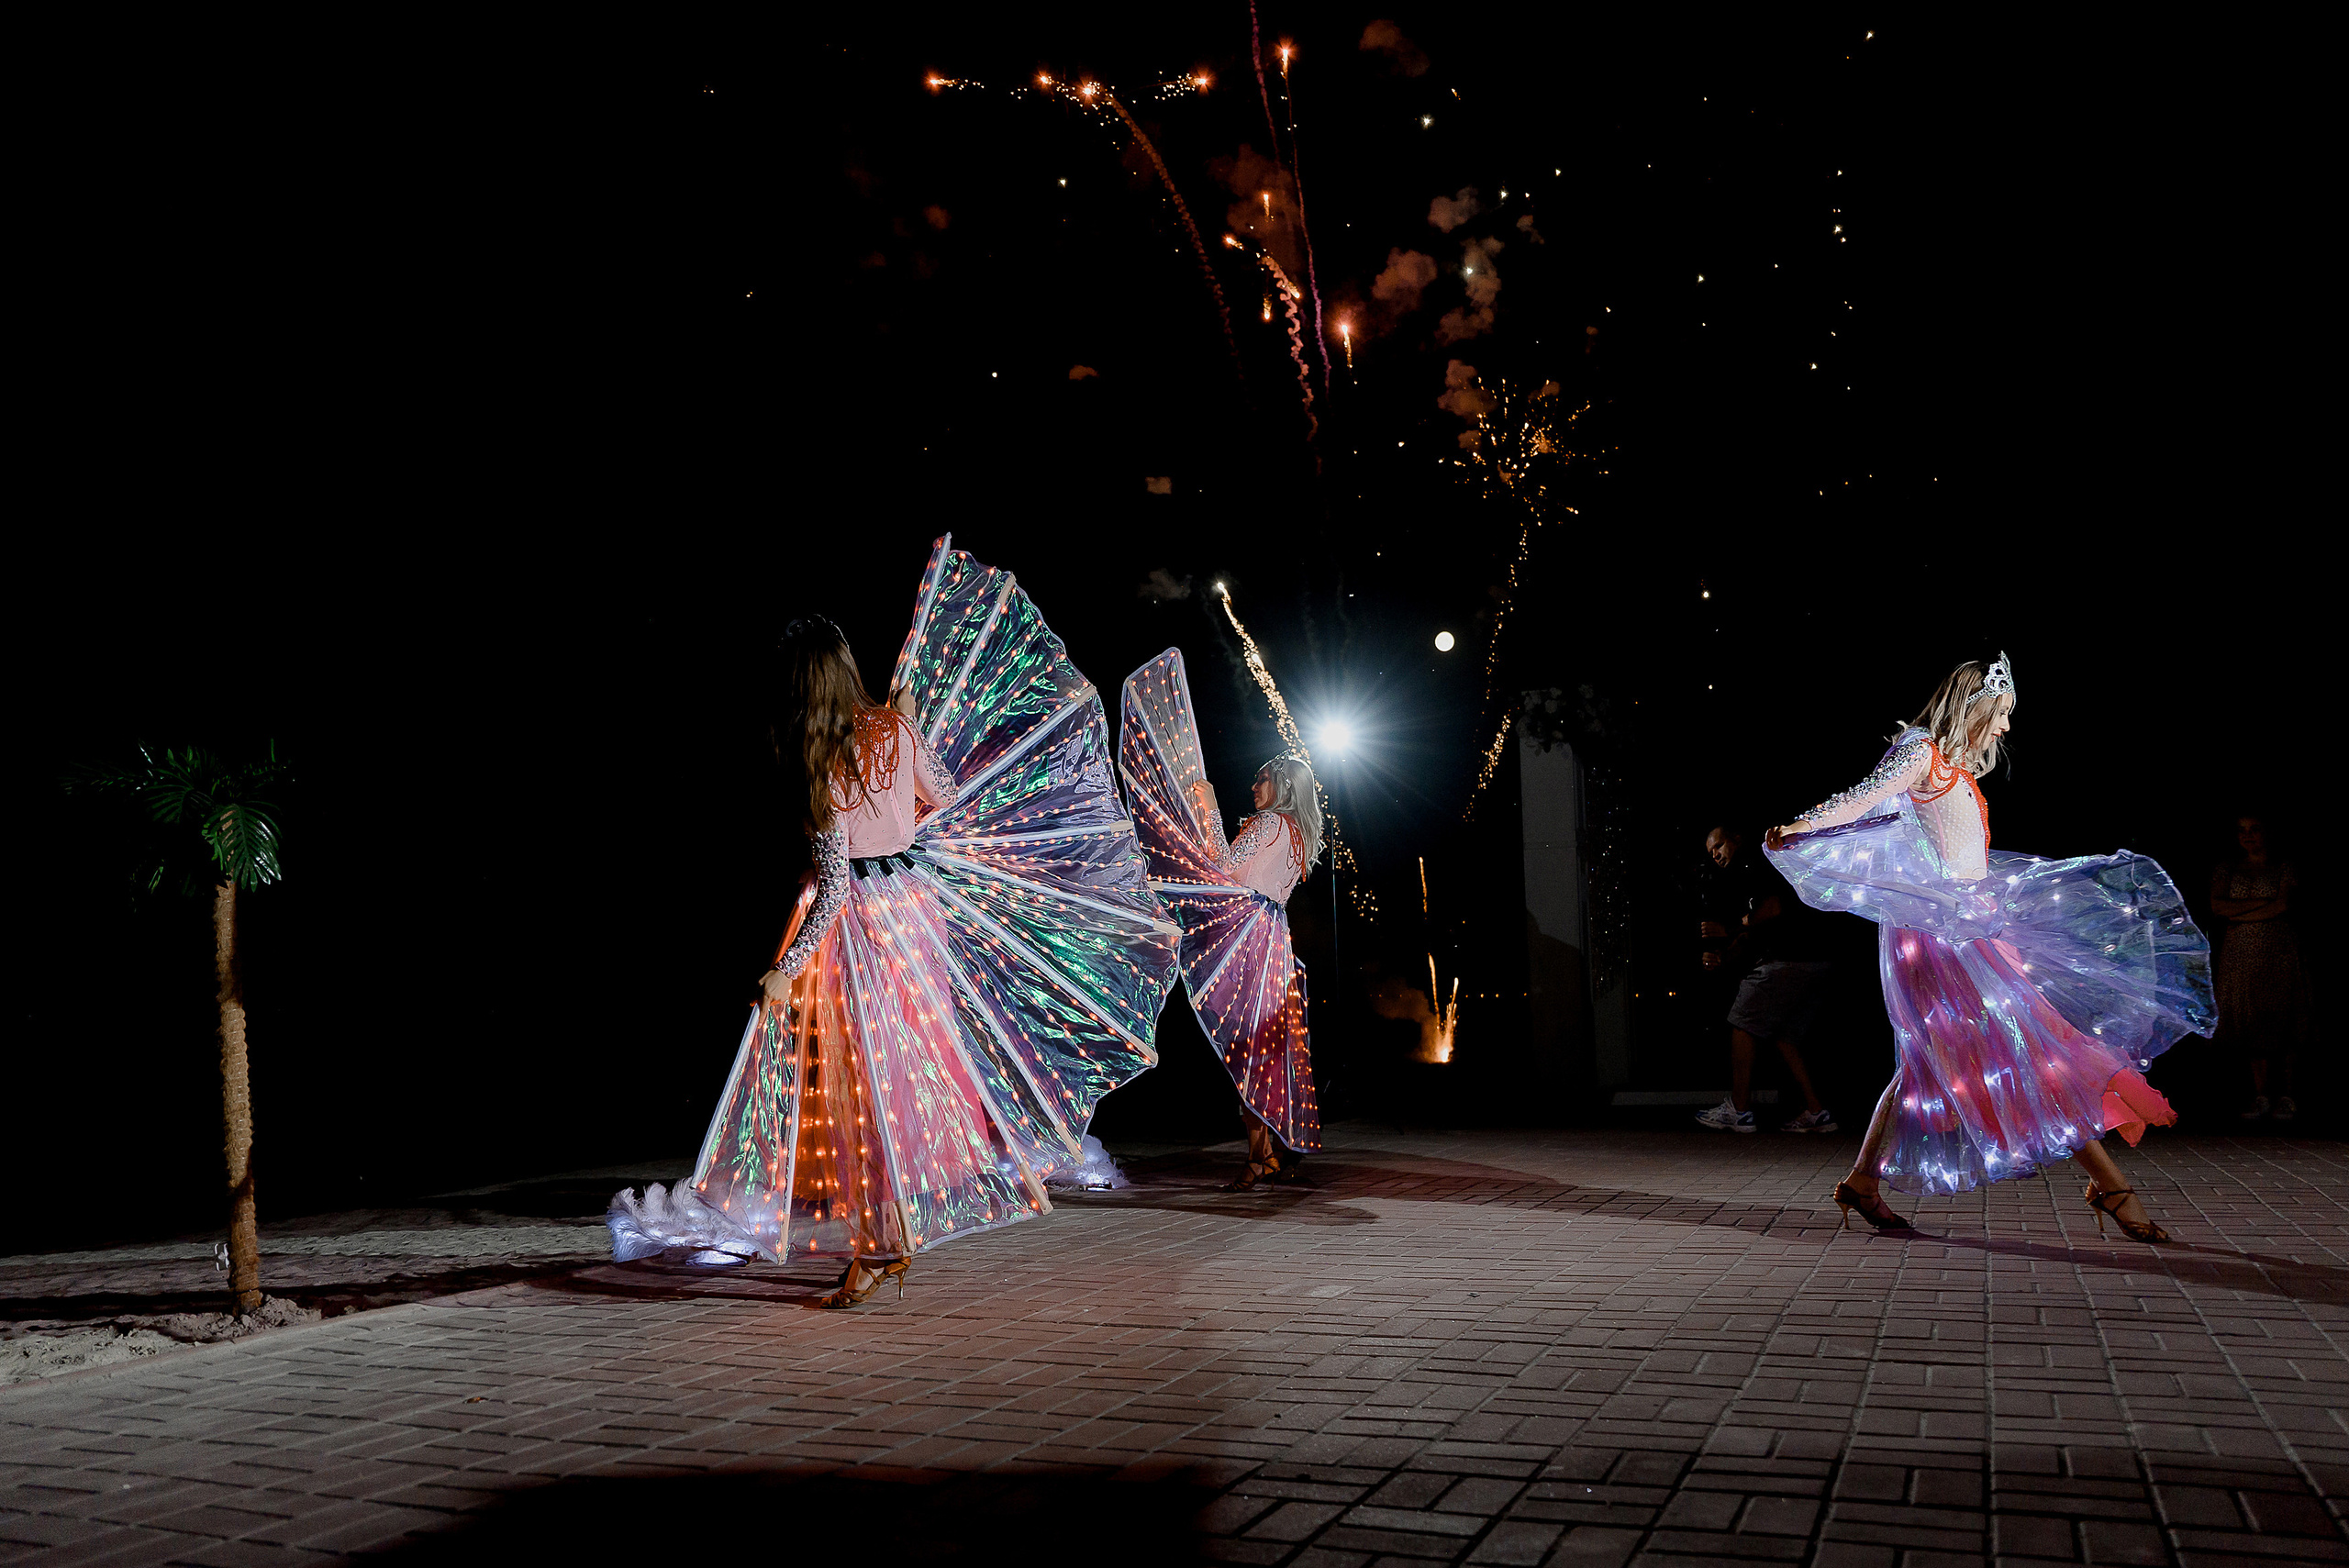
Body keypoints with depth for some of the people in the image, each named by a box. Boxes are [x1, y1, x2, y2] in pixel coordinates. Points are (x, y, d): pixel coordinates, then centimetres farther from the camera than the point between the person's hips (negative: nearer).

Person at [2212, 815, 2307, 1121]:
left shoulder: (2283, 868, 3)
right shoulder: (2227, 870, 10)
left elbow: (2283, 906, -10)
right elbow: (2217, 905, -3)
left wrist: (2239, 915, -8)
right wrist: (2262, 902, -10)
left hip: (2278, 953, -3)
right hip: (2241, 955, 3)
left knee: (2279, 1021, -4)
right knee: (2252, 1024, 2)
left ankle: (2285, 1096, 2)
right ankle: (2260, 1097, 6)